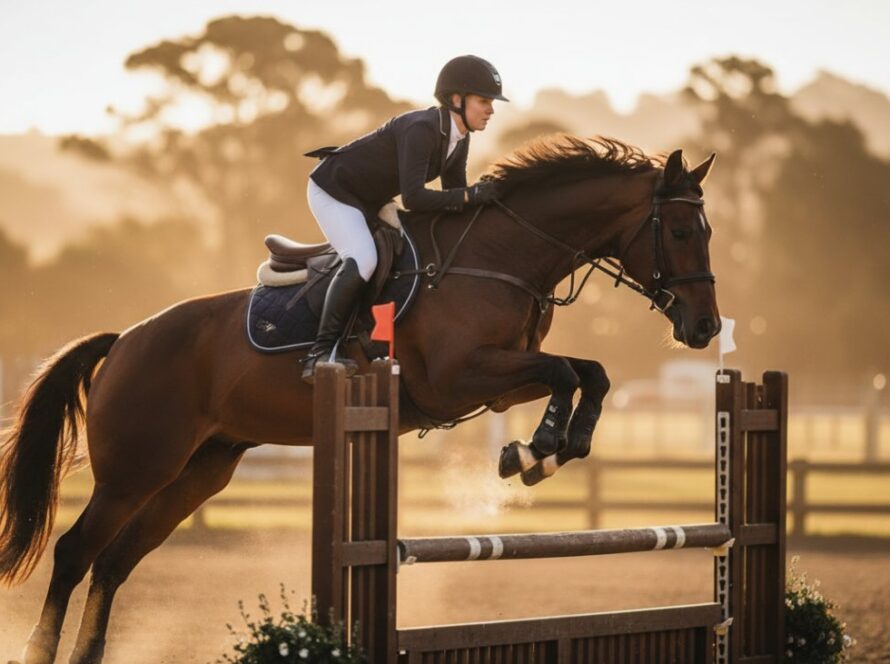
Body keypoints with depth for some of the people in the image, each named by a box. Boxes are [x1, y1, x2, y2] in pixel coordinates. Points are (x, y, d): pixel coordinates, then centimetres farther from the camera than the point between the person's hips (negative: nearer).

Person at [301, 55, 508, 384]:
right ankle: (320, 353, -29)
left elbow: (454, 197, 6)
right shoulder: (421, 129, -31)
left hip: (369, 202, 10)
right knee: (362, 260, -29)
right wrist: (470, 195, -39)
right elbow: (413, 198, -39)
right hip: (334, 190, -10)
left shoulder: (459, 139, -3)